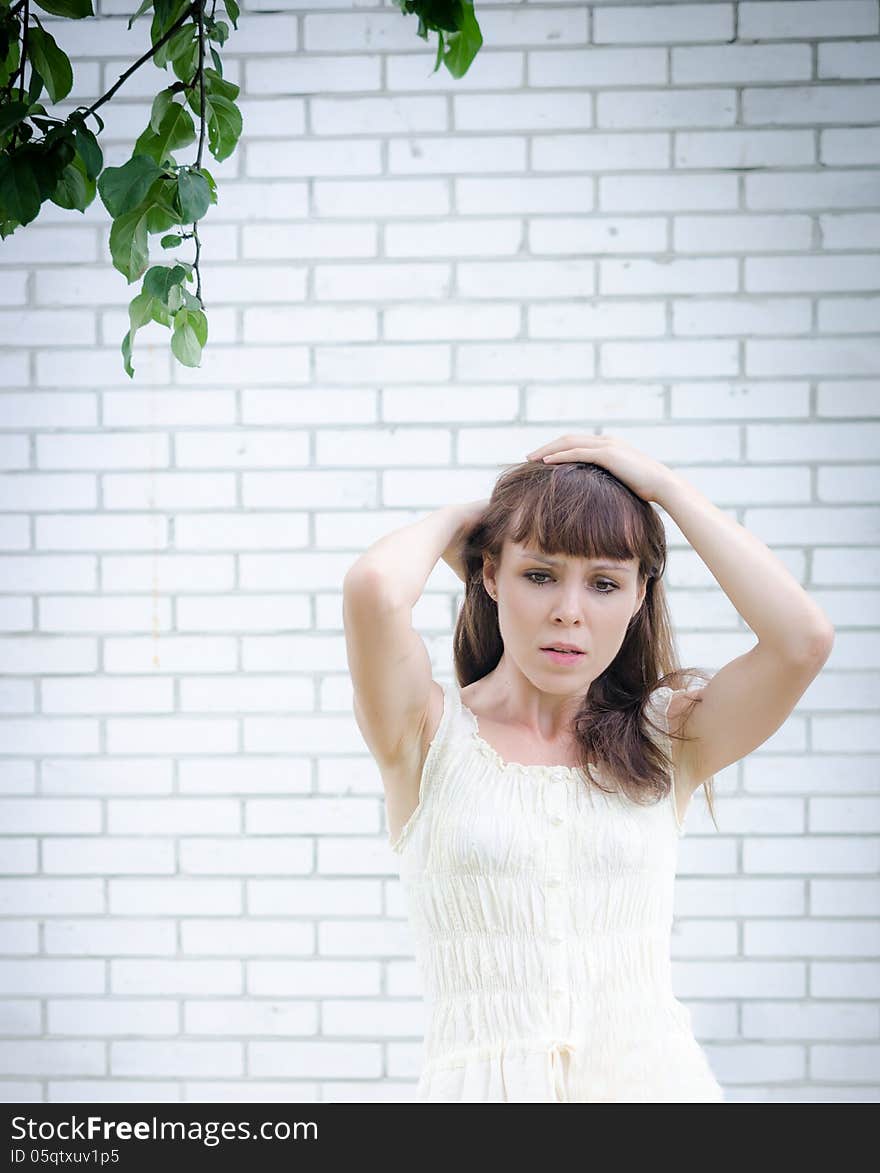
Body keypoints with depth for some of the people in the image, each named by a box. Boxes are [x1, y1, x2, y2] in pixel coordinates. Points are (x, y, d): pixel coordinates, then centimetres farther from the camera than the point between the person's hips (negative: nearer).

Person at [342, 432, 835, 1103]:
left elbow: (804, 638, -5)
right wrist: (453, 523, 7)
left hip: (654, 1080, 1)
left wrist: (666, 486, 4)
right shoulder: (430, 733, 5)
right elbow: (375, 586, -14)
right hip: (485, 1085, -1)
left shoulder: (666, 739, 10)